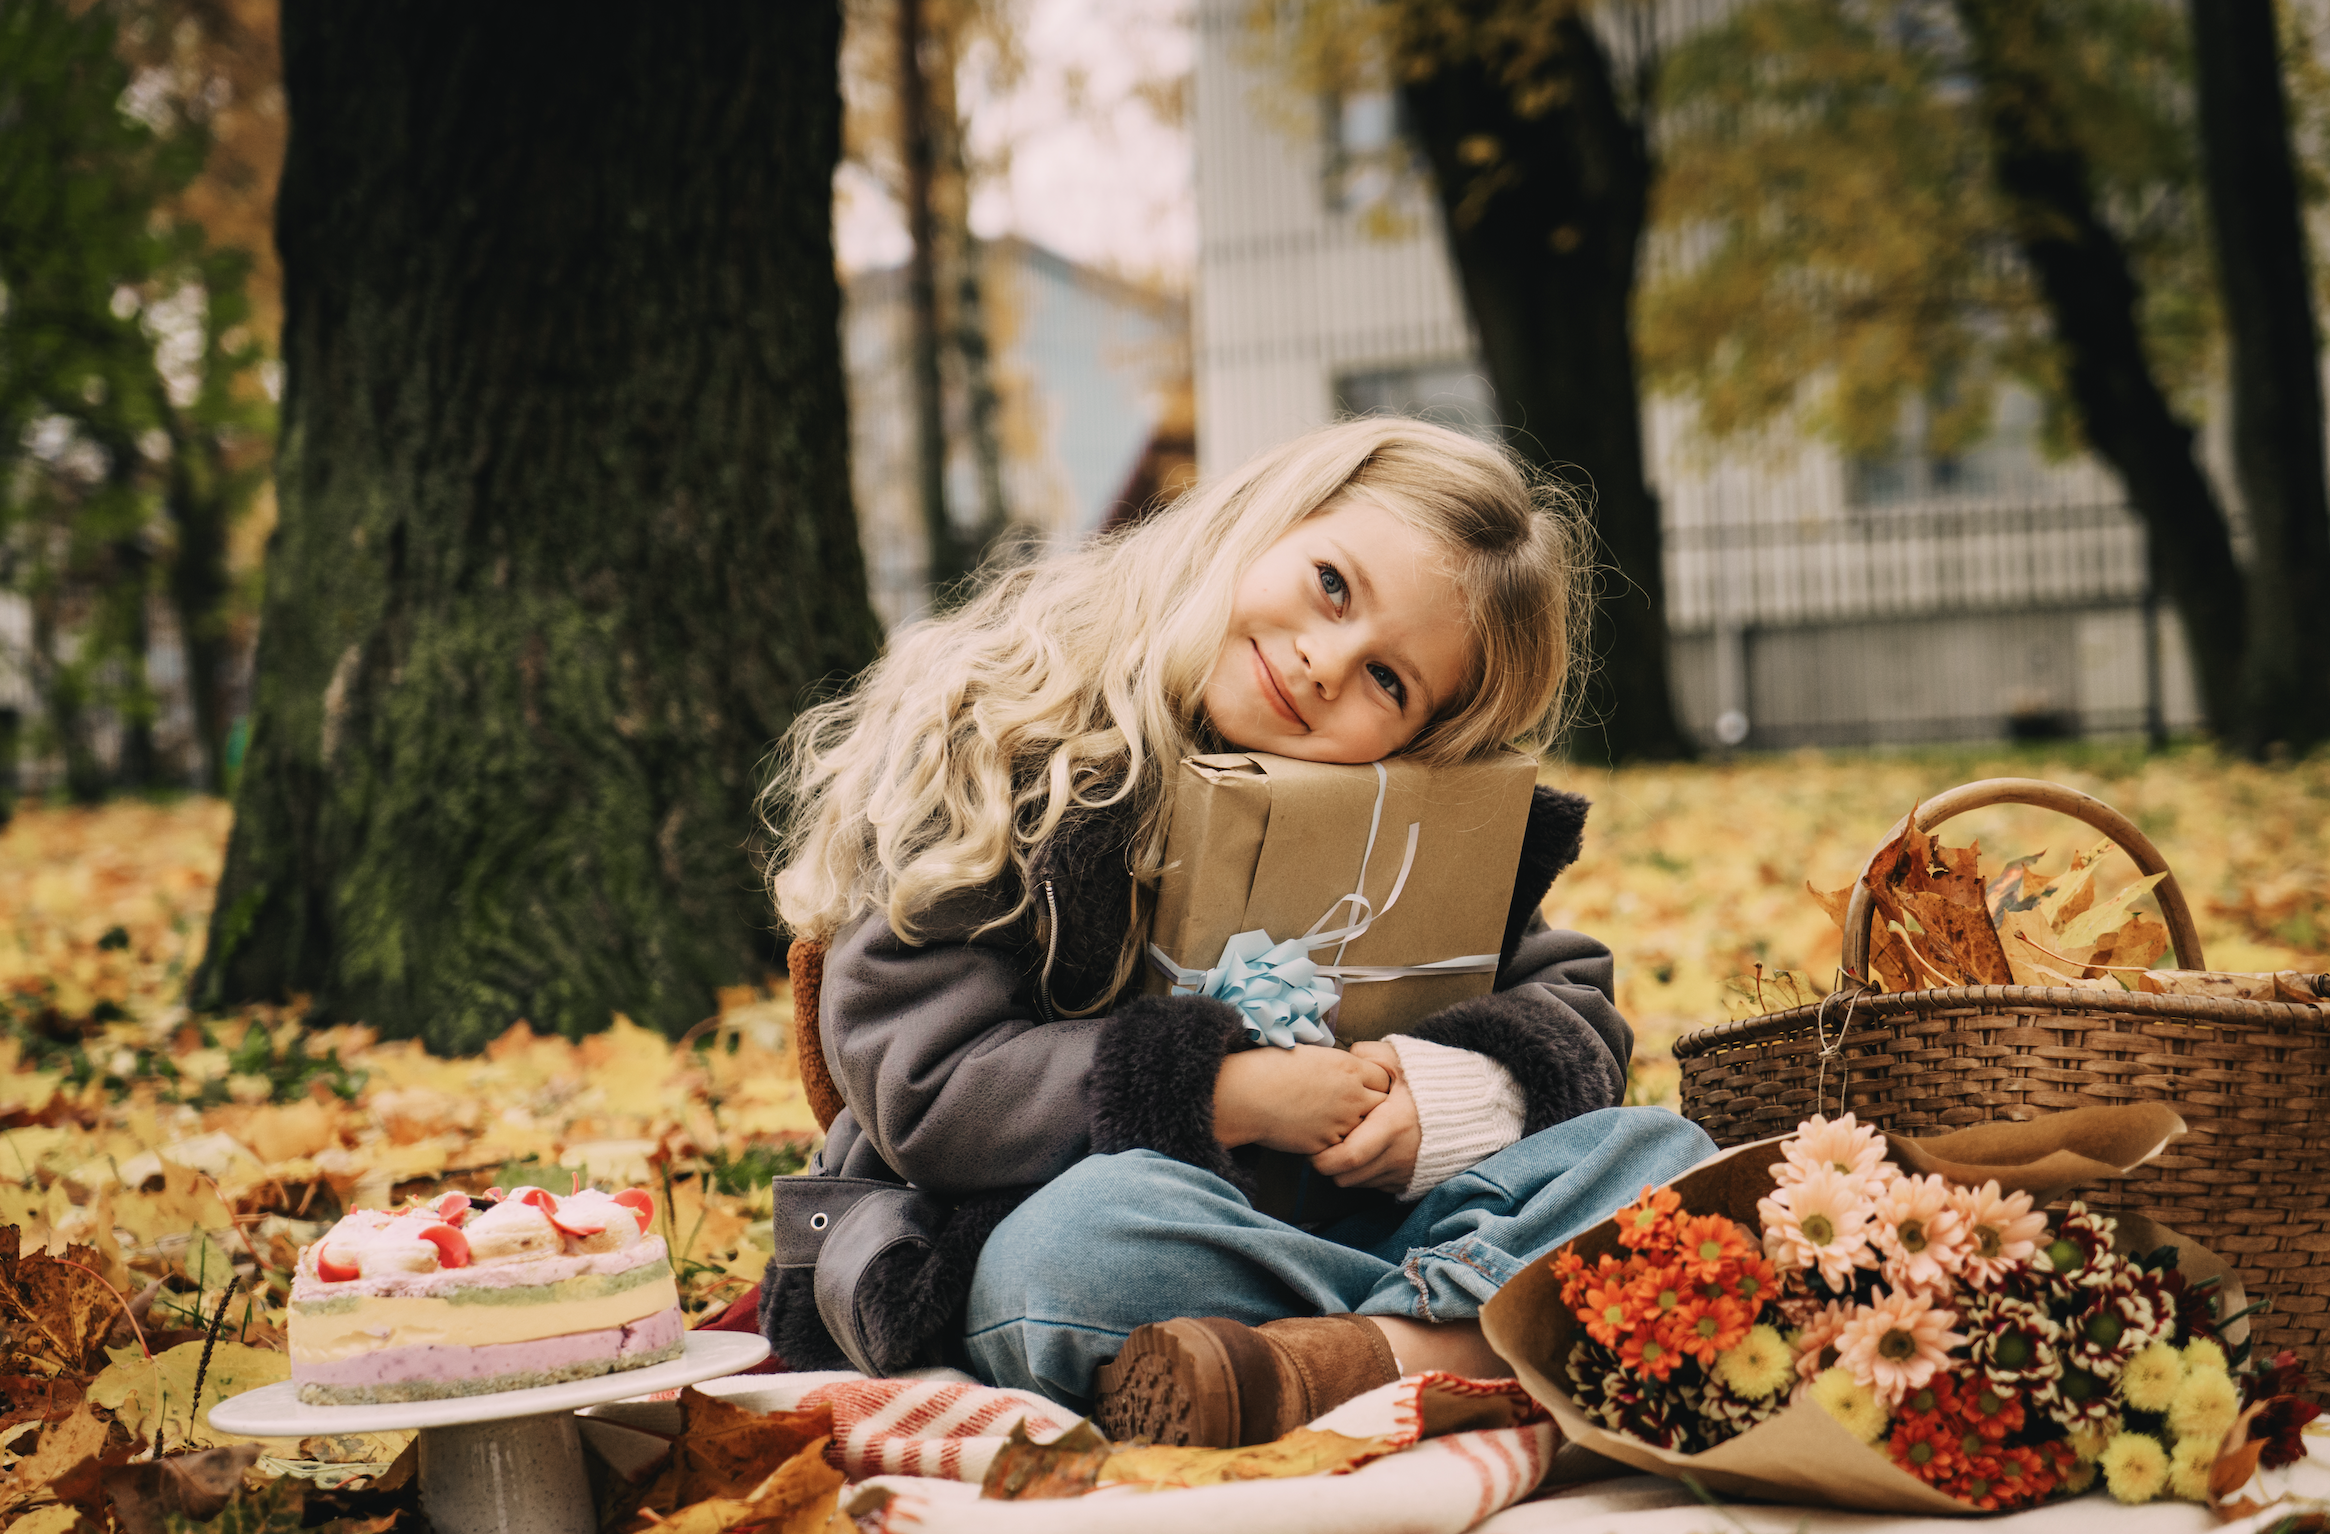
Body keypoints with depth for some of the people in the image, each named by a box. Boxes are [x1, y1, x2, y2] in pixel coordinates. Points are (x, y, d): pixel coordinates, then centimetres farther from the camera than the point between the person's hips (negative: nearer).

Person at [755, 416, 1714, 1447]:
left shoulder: (1409, 804, 5)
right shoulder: (990, 733, -10)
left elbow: (1574, 1004, 11)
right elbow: (915, 1085, -16)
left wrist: (1457, 1092, -13)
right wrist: (1230, 1097, -18)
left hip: (1340, 1224, 5)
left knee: (1658, 1152, -14)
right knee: (1088, 1234, -40)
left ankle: (1345, 1362, -35)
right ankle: (1475, 1324, -24)